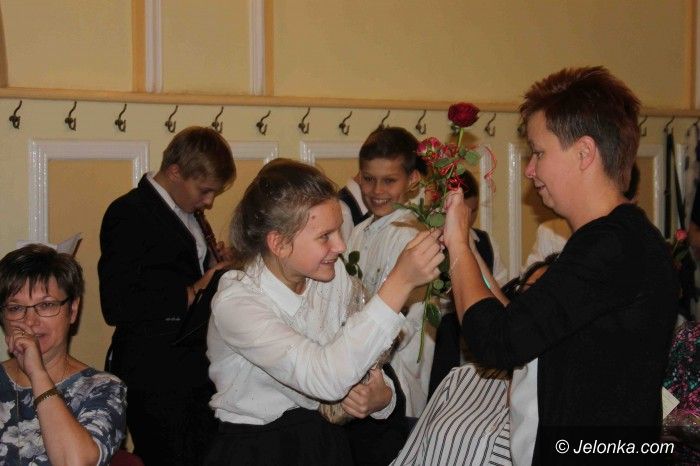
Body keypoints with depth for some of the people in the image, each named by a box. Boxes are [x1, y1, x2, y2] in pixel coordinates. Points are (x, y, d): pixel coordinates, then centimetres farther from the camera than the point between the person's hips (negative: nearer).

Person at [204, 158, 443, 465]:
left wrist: (382, 397, -19)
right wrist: (400, 282, -35)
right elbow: (327, 378, -32)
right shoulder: (235, 303, -20)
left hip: (327, 437, 6)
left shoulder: (333, 274, -3)